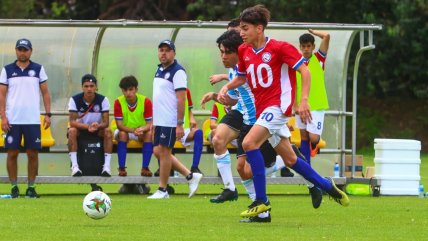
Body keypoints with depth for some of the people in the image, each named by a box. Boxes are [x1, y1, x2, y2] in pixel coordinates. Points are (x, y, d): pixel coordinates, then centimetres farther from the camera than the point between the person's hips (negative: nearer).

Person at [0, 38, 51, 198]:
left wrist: (48, 114, -1)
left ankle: (31, 187, 7)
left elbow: (45, 93, 8)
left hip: (33, 119, 0)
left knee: (33, 154, 0)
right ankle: (14, 187, 7)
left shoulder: (38, 69, 7)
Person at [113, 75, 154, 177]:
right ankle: (121, 168, -32)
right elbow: (119, 125, -20)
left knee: (149, 133, -31)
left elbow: (149, 124, -17)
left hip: (141, 132, 1)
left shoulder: (146, 101, -16)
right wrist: (133, 130, -38)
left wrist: (141, 129, -41)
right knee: (122, 134, -35)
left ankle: (145, 168, -28)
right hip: (124, 131, -1)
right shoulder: (118, 102, -16)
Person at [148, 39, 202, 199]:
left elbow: (181, 99, -17)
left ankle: (162, 190, 5)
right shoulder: (160, 70, 14)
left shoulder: (177, 72, -13)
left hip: (171, 121, -9)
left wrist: (180, 125, -21)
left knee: (164, 151, -4)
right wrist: (153, 121, 20)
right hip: (159, 120, 9)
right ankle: (191, 176, 18)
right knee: (158, 152, 10)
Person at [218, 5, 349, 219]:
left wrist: (304, 100, -21)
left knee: (249, 143, -25)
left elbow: (304, 71, -11)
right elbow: (242, 77, 23)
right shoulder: (244, 51, 7)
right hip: (262, 109, 8)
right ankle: (328, 186, 33)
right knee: (290, 159, 14)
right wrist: (227, 87, 3)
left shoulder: (279, 48, -12)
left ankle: (261, 200, -21)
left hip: (278, 105, -8)